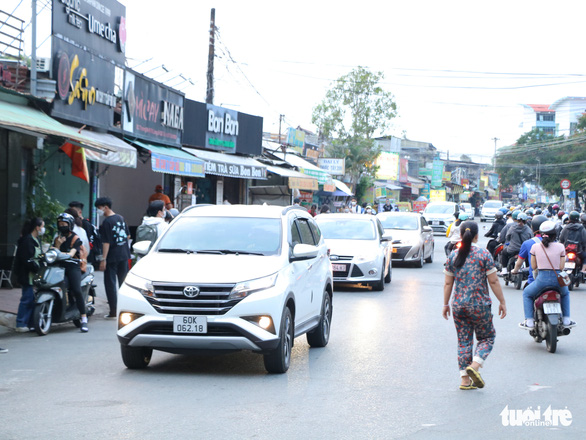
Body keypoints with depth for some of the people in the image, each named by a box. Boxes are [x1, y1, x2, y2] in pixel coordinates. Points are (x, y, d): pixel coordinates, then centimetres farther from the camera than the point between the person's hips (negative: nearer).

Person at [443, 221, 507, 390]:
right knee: (487, 337, 13)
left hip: (458, 305, 4)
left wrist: (445, 304, 16)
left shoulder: (453, 256, 4)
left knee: (463, 341, 9)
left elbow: (447, 283, 7)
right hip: (479, 305, -3)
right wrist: (502, 302, 2)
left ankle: (465, 380, 7)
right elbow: (493, 282, -6)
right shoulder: (484, 254, -7)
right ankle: (474, 366, -9)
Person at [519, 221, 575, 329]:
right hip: (557, 279, 1)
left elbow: (533, 266, 6)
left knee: (527, 294, 27)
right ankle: (566, 319, 30)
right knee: (565, 293, 36)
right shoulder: (560, 247, -1)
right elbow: (561, 267, 0)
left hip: (542, 279, -1)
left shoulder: (535, 246, -1)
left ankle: (529, 321, 15)